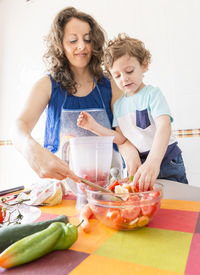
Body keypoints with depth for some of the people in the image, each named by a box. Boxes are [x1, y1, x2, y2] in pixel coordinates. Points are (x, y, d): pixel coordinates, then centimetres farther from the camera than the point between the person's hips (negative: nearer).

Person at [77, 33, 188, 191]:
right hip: (137, 162, 4)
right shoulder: (118, 105, 6)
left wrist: (153, 162, -45)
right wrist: (94, 126, -8)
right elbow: (121, 138, 4)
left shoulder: (152, 94, -13)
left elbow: (164, 127, -28)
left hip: (165, 160, -4)